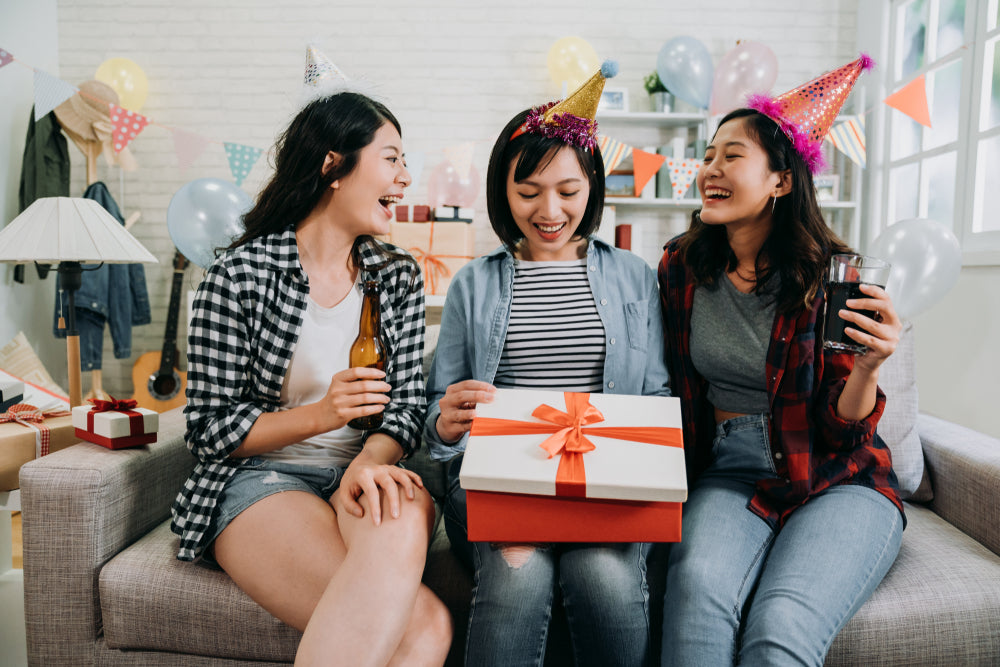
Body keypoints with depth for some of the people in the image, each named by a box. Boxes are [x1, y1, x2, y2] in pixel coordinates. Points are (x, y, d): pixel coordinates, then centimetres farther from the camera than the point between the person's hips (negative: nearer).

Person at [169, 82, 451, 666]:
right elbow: (210, 430, -4)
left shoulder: (399, 276, 9)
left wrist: (371, 462, -19)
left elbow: (405, 405, 4)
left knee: (404, 517, -36)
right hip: (261, 480, -4)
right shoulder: (240, 275, -4)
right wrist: (322, 414, -20)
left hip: (364, 474, 4)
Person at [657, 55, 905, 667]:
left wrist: (867, 367, -26)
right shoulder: (681, 267, 3)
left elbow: (842, 430, -7)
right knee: (697, 590, -30)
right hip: (728, 476, 2)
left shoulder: (831, 274, -7)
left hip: (835, 483, -1)